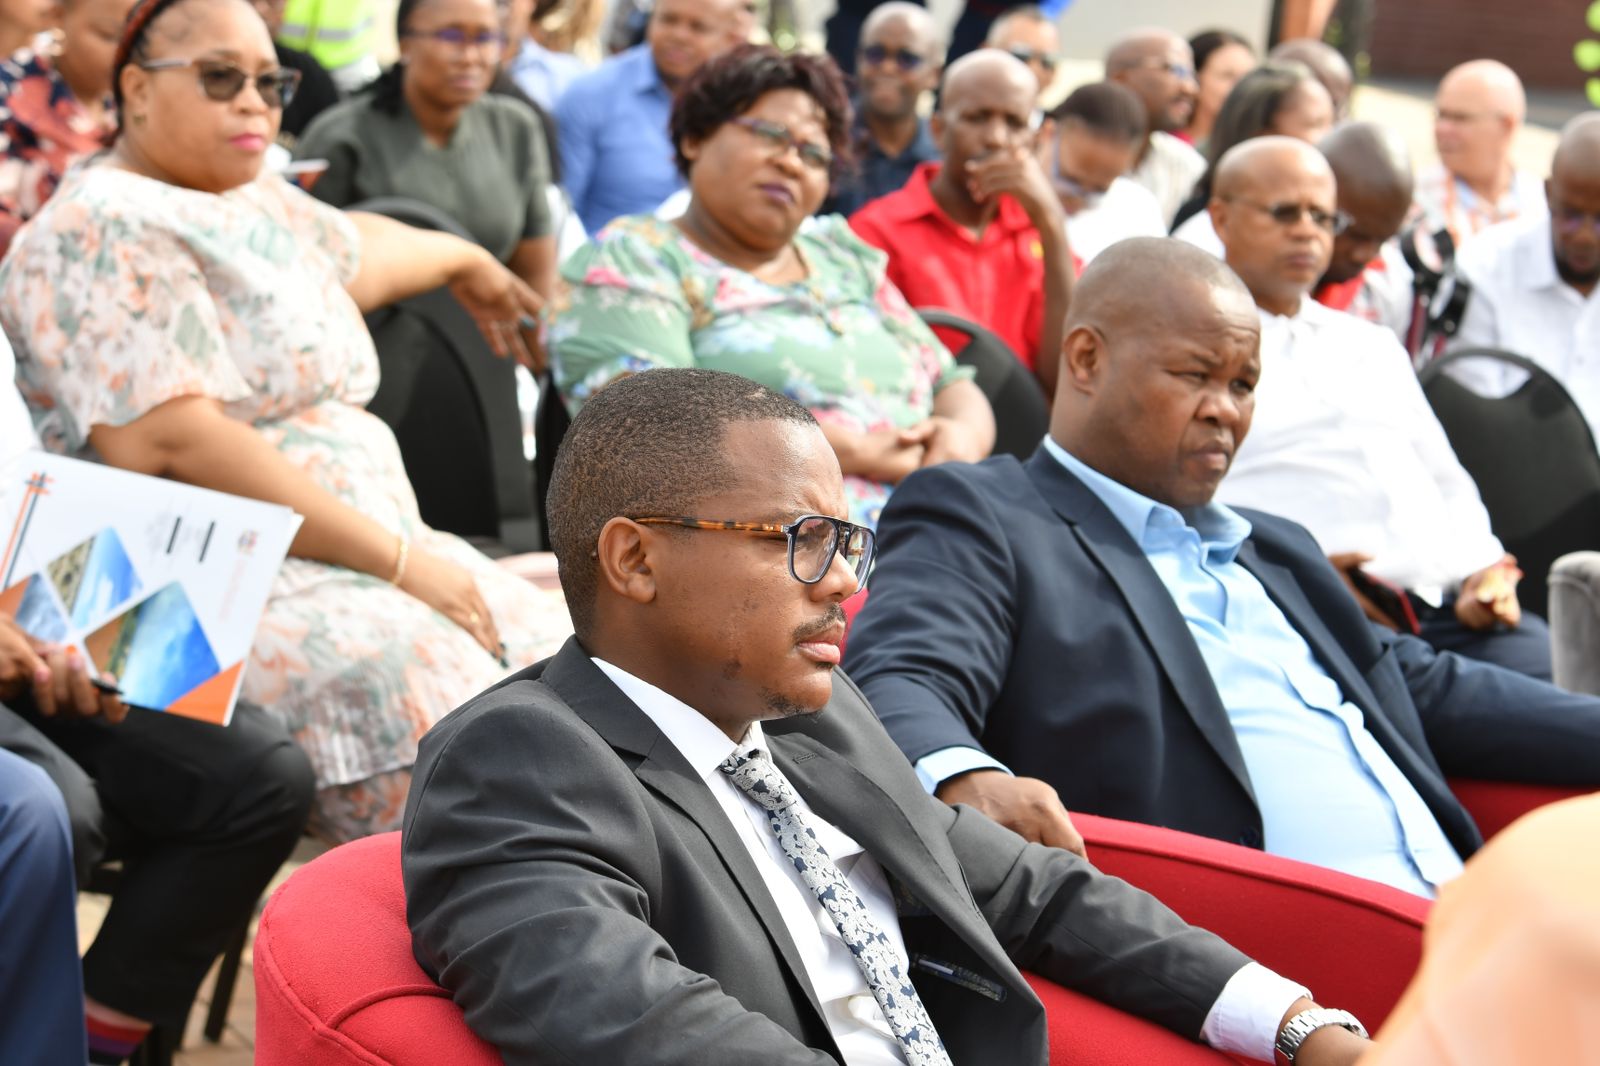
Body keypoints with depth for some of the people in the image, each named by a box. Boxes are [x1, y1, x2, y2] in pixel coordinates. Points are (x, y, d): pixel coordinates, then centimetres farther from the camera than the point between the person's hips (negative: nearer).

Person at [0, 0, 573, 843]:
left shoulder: (258, 205, 19)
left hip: (361, 552, 10)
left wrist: (466, 259, 62)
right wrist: (397, 558, -19)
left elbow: (353, 251, 43)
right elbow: (169, 445, -21)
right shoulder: (106, 230, -10)